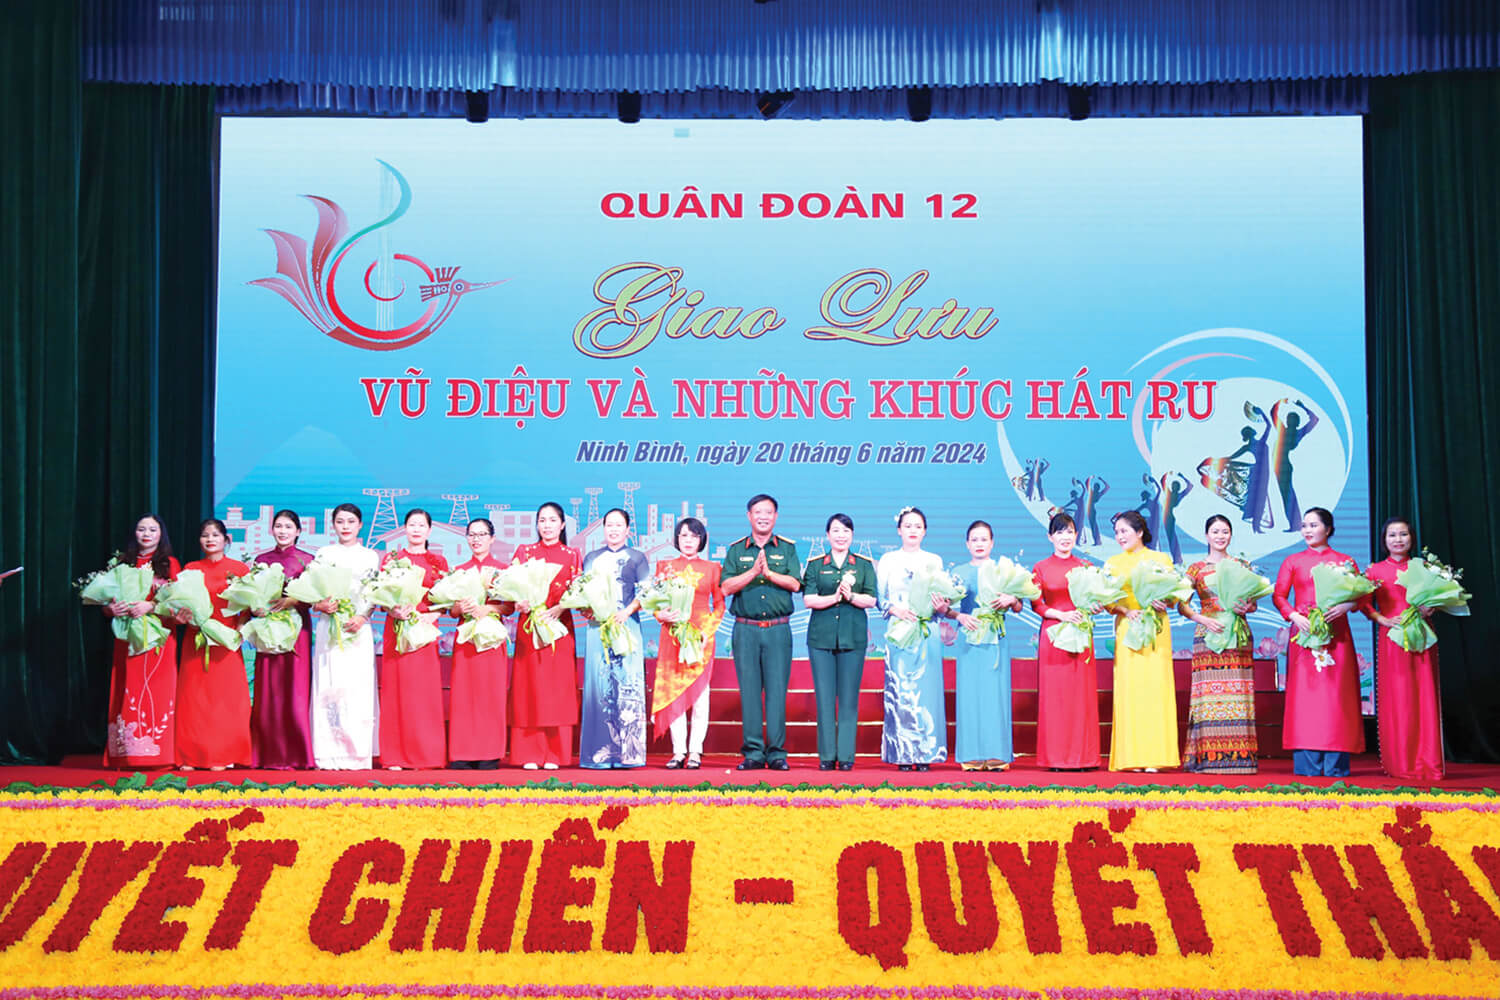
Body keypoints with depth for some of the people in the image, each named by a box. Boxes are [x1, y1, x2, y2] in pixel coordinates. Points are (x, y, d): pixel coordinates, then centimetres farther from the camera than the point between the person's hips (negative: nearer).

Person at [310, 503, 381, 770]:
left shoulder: (370, 556, 11)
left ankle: (357, 753, -4)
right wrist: (321, 605, -11)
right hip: (328, 628, 1)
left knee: (358, 687, -7)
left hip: (359, 629, 0)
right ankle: (330, 755, -3)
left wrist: (362, 617, -10)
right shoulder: (323, 554, 13)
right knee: (329, 687, -5)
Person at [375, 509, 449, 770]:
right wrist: (395, 611, -12)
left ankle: (425, 754, 2)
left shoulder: (438, 562, 12)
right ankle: (396, 756, -1)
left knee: (424, 691, -3)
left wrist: (430, 616, -9)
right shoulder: (391, 558, 11)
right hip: (396, 629, 0)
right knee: (396, 690, -3)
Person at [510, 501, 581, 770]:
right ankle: (531, 755, -1)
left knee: (558, 688, -2)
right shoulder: (524, 552, 11)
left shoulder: (571, 555, 11)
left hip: (560, 626, 0)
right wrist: (519, 604, -17)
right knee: (530, 687, -3)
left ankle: (555, 754, 2)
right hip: (529, 626, 0)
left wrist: (559, 608, -14)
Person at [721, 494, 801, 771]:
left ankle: (776, 752, 3)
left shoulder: (787, 548, 10)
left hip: (778, 629, 0)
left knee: (777, 689, -2)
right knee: (749, 690, 0)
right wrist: (753, 572, -12)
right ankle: (753, 752, 5)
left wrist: (769, 572, -15)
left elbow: (794, 584, -2)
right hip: (746, 630, 1)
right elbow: (727, 587, 0)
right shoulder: (736, 550, 10)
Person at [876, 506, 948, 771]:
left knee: (926, 688, -4)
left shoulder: (934, 561, 13)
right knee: (899, 689, -5)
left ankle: (925, 753, -1)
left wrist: (942, 607, -11)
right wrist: (894, 609, -13)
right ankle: (902, 754, -3)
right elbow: (879, 597, 5)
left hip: (927, 632, 1)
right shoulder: (888, 560, 11)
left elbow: (943, 598, 10)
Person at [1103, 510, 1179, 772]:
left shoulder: (1161, 559, 10)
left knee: (1155, 686, -6)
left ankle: (1154, 756, -5)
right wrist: (1127, 611, -13)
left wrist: (1159, 601, -18)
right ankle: (1132, 757, -4)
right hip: (1126, 630, 1)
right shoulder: (1112, 563, 14)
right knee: (1128, 688, -5)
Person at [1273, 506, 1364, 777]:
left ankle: (1335, 765, -2)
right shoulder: (1292, 562, 12)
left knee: (1336, 691, -4)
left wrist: (1345, 607, -15)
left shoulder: (1345, 561, 10)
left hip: (1335, 634, 0)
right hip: (1304, 633, 0)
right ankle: (1306, 763, -3)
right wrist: (1294, 616, -12)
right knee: (1305, 692, -4)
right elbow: (1278, 595, 5)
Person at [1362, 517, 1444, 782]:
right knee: (1397, 699, -2)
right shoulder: (1375, 570, 8)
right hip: (1391, 639, -1)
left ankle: (1427, 763, 3)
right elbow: (1365, 603, 3)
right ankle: (1401, 763, 3)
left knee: (1424, 697, -1)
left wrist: (1429, 609, -8)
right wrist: (1383, 619, -13)